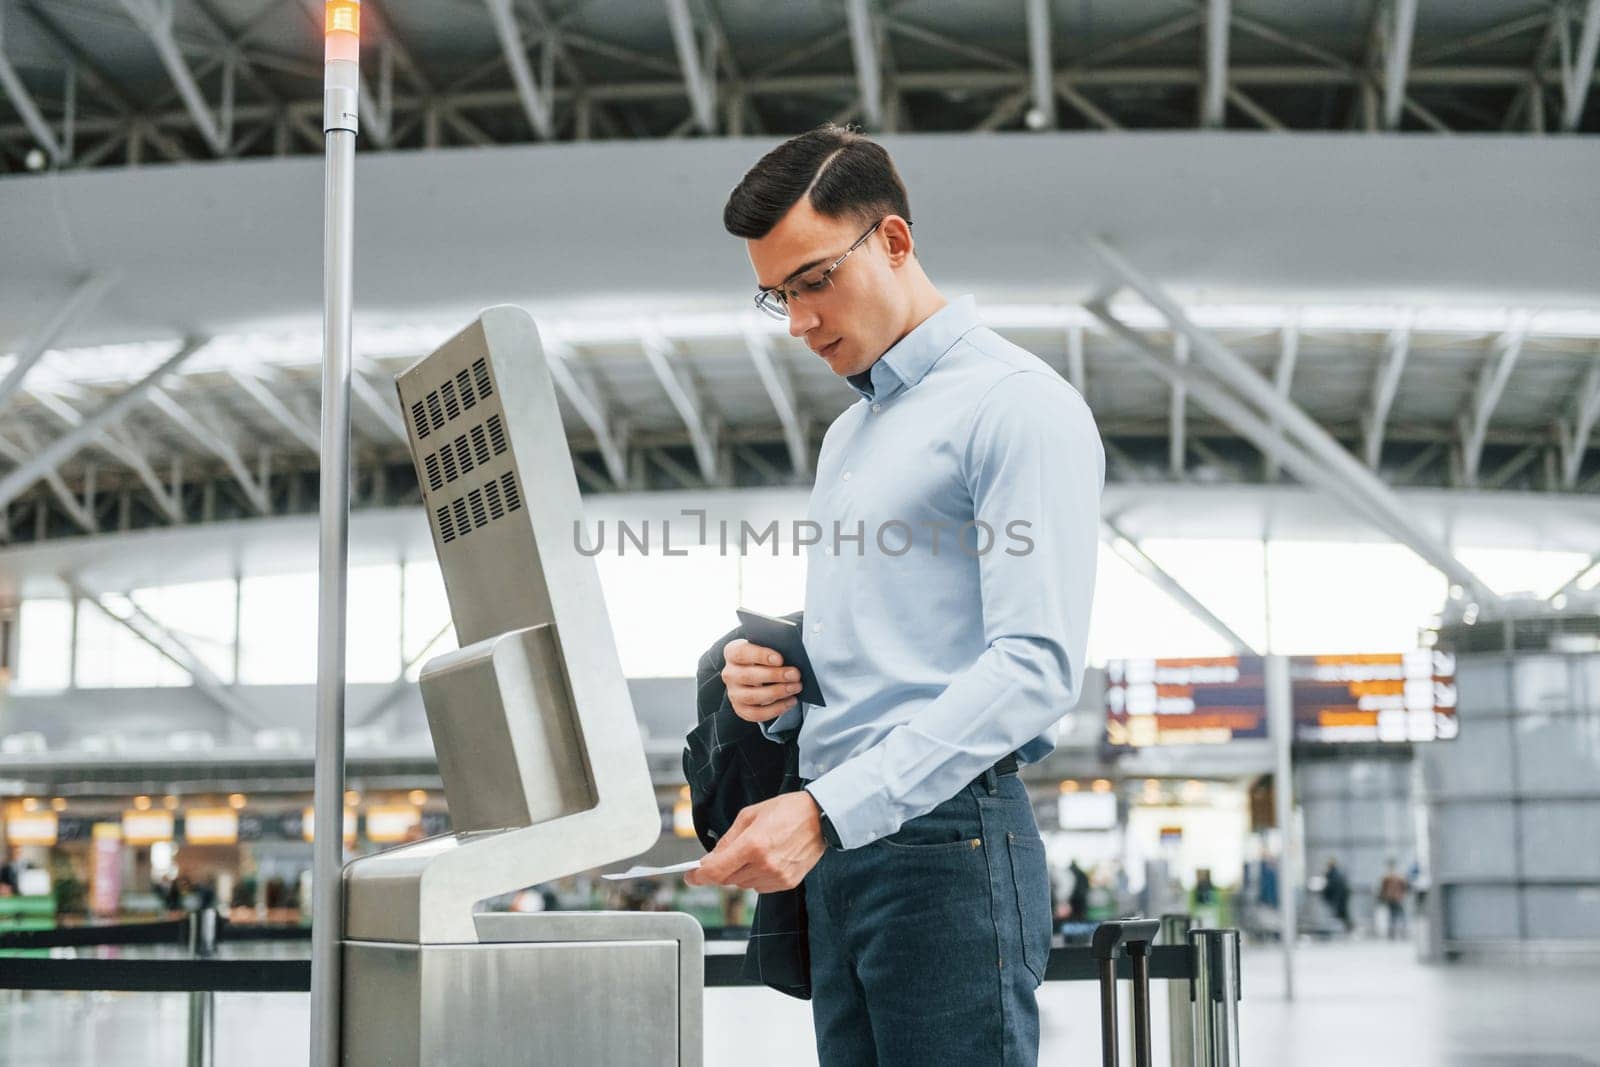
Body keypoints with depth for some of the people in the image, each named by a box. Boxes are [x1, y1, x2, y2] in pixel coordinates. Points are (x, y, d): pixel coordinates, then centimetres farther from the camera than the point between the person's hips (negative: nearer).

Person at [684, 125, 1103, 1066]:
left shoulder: (1018, 405, -7)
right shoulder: (849, 434, 22)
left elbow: (1036, 665, -18)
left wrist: (827, 811, -24)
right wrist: (775, 690, 4)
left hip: (947, 835, -8)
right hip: (840, 848, 8)